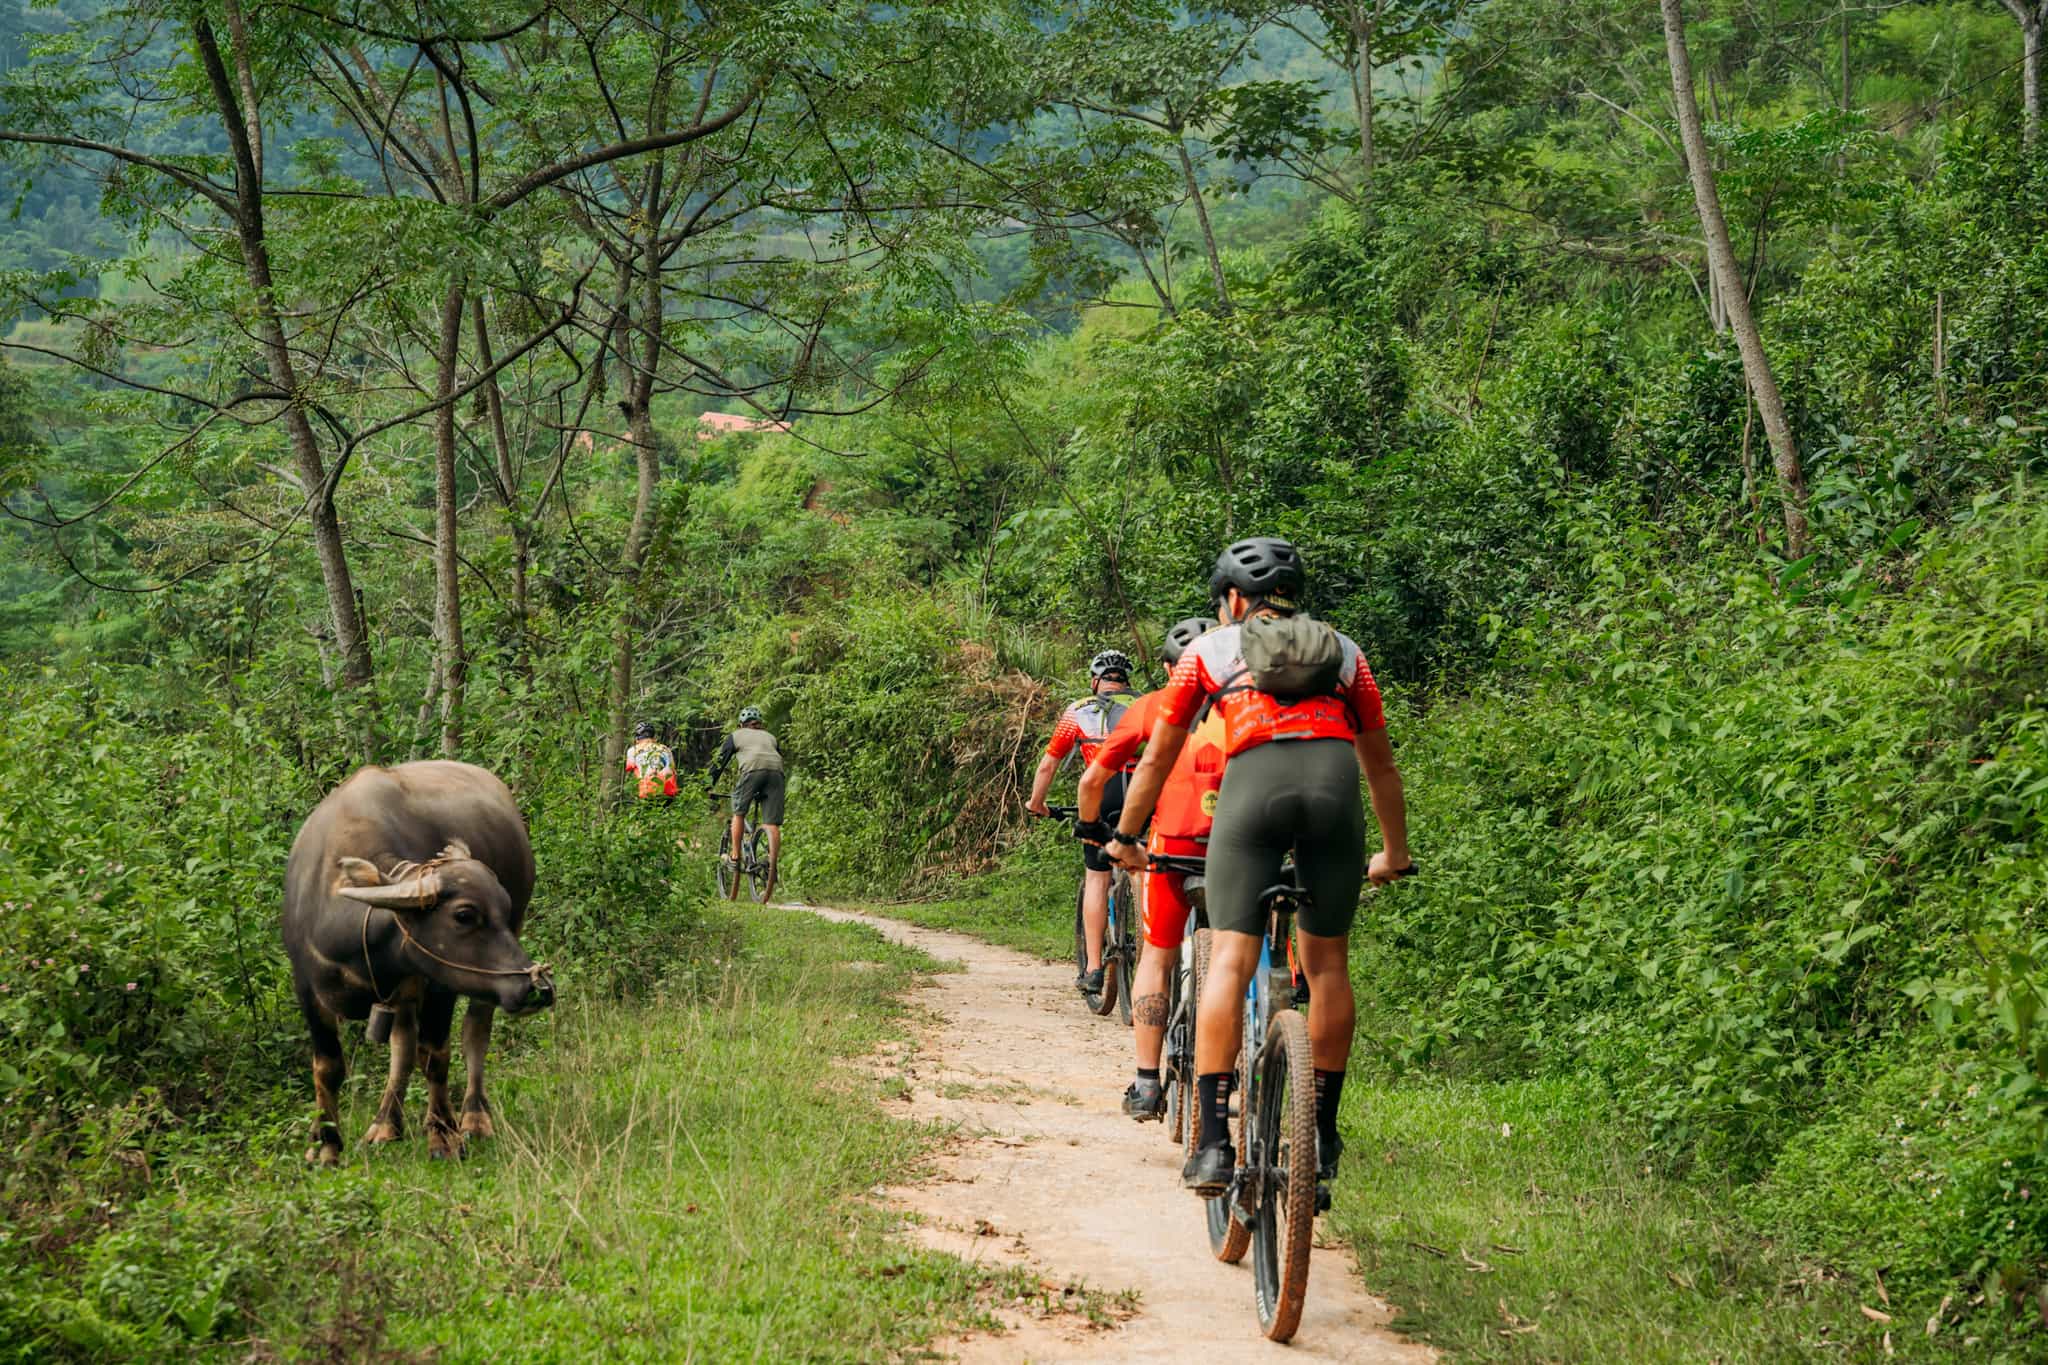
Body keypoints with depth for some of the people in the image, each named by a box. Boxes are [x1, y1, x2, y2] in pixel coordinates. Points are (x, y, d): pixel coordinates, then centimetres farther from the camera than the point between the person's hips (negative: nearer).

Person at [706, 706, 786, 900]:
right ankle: (774, 860, -14)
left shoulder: (736, 736, 27)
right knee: (772, 824, -2)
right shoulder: (770, 737, 36)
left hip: (753, 769, -3)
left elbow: (720, 762, 24)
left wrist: (709, 786, 29)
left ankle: (735, 855, 9)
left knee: (739, 812, 14)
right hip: (776, 771, 3)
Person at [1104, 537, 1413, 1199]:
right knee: (1326, 960, 13)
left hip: (1255, 779, -2)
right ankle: (1322, 1137, 18)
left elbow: (1157, 758, 30)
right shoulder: (1342, 648, 31)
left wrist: (1125, 836, 42)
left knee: (1230, 958, -4)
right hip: (1334, 780, 2)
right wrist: (1394, 852, 49)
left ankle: (1212, 1143, -12)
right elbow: (1380, 762, 38)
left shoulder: (1210, 649, 26)